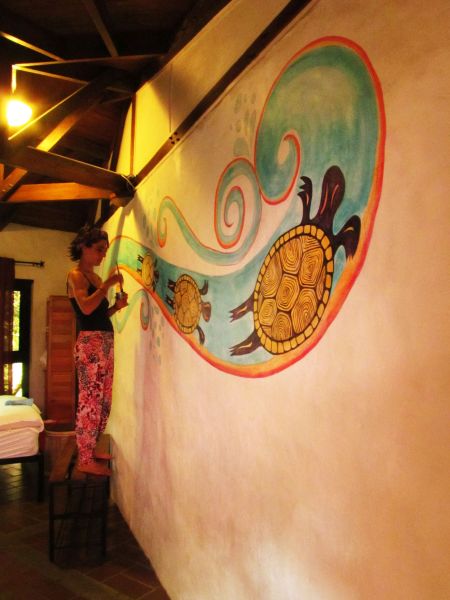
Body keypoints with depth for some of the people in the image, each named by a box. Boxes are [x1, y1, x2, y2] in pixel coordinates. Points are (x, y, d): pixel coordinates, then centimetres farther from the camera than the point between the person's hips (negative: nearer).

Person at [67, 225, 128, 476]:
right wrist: (108, 284, -16)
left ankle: (91, 449, 24)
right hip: (90, 343, -9)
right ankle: (85, 460, 3)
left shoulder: (96, 277, 20)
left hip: (106, 342, 9)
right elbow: (86, 307, -22)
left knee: (104, 401, 12)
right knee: (90, 401, -6)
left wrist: (117, 306, 6)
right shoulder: (76, 275, -5)